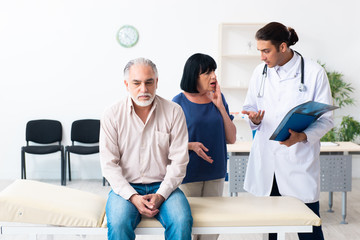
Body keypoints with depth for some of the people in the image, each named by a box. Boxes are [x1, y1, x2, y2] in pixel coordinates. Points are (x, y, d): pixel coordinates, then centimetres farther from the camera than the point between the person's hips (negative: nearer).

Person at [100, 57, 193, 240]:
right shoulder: (112, 115, 0)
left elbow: (179, 160, -2)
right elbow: (109, 164, -3)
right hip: (126, 187, 0)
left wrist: (160, 195, -14)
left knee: (182, 221, -28)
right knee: (118, 223, -31)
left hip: (163, 186, 1)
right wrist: (133, 197, -15)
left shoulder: (174, 112, 1)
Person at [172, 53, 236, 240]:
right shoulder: (179, 102, -7)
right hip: (188, 174, -4)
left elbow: (231, 138, 2)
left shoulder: (218, 99, 5)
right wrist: (191, 145, -21)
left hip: (215, 173, 4)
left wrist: (220, 107, -6)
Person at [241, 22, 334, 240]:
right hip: (266, 163, 4)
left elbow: (326, 119, -3)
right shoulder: (261, 72, 11)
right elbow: (250, 107, 19)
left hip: (299, 163, -4)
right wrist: (254, 118, -5)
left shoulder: (314, 73, -4)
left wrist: (301, 137, -22)